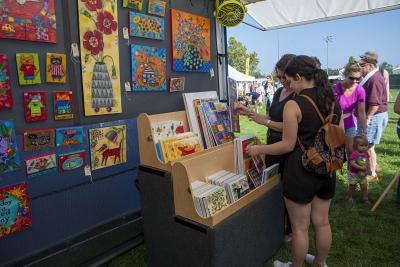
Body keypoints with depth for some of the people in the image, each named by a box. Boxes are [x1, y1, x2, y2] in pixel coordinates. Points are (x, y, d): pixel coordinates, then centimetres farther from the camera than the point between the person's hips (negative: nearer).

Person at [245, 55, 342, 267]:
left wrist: (258, 150, -3)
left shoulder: (293, 105, -18)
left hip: (301, 171, -7)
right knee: (322, 222, 22)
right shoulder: (332, 101, 2)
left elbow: (288, 145, -16)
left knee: (300, 227, 12)